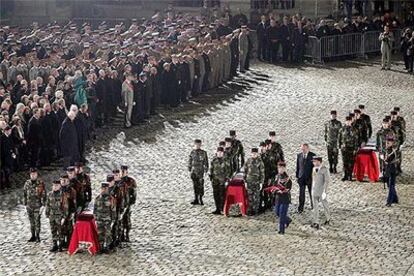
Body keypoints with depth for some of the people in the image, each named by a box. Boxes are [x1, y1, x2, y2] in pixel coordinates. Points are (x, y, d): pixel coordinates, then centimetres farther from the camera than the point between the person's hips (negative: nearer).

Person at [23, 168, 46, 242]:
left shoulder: (40, 183, -5)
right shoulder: (27, 183, 7)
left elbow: (43, 194, -5)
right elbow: (24, 194, 12)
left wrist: (42, 205, -10)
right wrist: (25, 204, 9)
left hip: (37, 205, -4)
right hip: (29, 205, 4)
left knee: (37, 221, -5)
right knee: (31, 221, 9)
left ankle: (37, 236, 3)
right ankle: (33, 236, 18)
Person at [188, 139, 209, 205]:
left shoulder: (203, 153, -2)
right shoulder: (192, 152, 7)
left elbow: (206, 162, 1)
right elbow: (190, 162, 14)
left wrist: (206, 170, -3)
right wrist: (189, 170, 11)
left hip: (200, 171, -3)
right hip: (194, 171, 3)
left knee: (200, 185, -3)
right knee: (195, 185, 4)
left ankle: (200, 199, 7)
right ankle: (196, 199, 9)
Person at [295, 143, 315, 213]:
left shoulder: (312, 155, -8)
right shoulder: (299, 155, 3)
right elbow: (297, 166, 8)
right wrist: (297, 176, 5)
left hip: (310, 177, -2)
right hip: (301, 177, 2)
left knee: (311, 193, 11)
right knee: (301, 194, 1)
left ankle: (313, 206, 27)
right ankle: (300, 208, 7)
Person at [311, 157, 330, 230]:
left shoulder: (324, 170, -15)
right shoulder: (314, 168, 5)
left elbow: (327, 181, -15)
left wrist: (324, 191, -18)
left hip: (322, 191, -5)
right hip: (315, 191, 5)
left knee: (325, 205, 13)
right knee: (315, 207, 1)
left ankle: (328, 218, 34)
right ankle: (316, 222, 3)